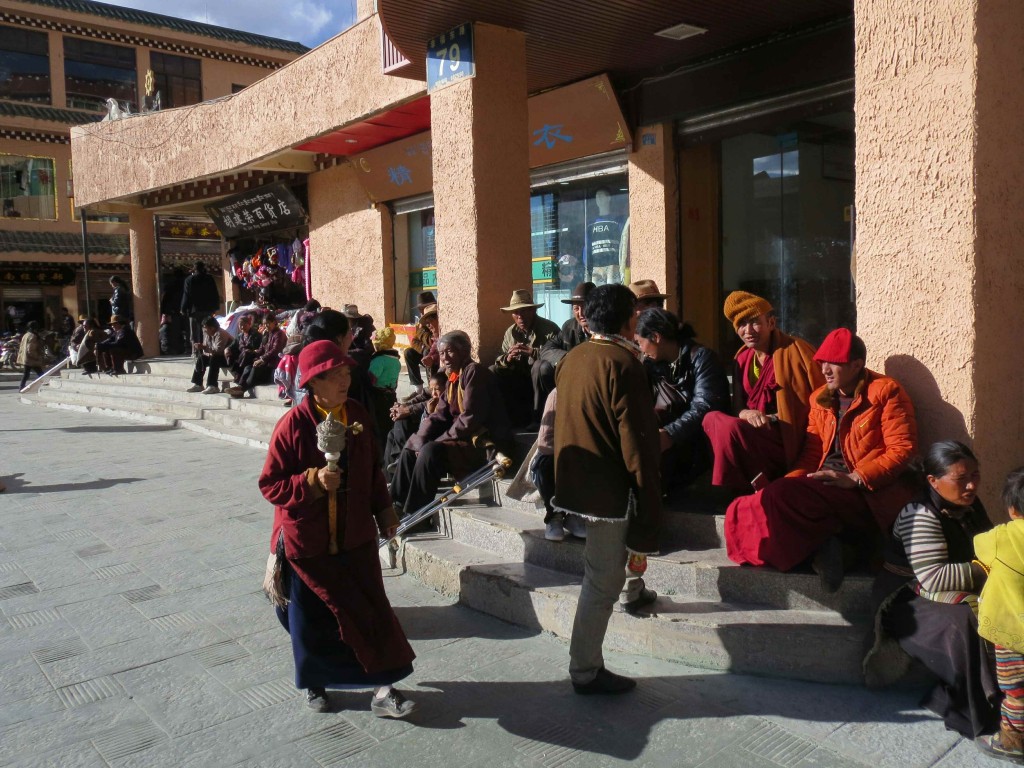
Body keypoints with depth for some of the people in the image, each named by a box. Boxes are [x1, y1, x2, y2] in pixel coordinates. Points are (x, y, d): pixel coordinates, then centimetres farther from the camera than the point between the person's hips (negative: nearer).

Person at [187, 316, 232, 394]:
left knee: (214, 359, -33)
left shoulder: (220, 334, -24)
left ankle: (212, 386, -35)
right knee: (201, 358, 3)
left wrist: (204, 347, -33)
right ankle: (197, 384, 5)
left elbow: (218, 350, -35)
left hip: (227, 358, -10)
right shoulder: (207, 334, 3)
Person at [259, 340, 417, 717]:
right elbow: (270, 485, -12)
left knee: (370, 610, 0)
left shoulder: (357, 415, 0)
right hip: (307, 541, -3)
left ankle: (383, 688, 10)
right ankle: (314, 682, 36)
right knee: (311, 619, 11)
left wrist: (383, 510, 13)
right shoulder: (293, 424, -15)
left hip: (355, 536, 3)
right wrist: (313, 482, -27)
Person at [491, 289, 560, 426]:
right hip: (520, 380, 5)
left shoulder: (549, 329, -7)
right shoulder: (510, 332, 7)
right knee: (492, 373, -16)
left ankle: (537, 417, -23)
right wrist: (507, 359, -21)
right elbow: (500, 359, 3)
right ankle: (520, 416, -11)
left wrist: (533, 352, -33)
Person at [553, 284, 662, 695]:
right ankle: (585, 671, 10)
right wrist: (649, 498, -11)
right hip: (608, 487, -8)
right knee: (602, 580, 1)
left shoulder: (571, 359, 6)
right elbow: (637, 440, -19)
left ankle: (633, 590, 52)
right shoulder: (623, 364, -18)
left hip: (574, 478, 8)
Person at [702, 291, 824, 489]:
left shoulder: (794, 350, -8)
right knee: (712, 418, -19)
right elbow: (738, 406, 12)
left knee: (730, 428, -29)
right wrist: (747, 414, -11)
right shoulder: (742, 359, 12)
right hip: (758, 433, 7)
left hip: (790, 439, -6)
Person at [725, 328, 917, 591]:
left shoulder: (885, 391, 0)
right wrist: (788, 482, -5)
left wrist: (855, 478, -19)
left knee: (784, 498, -29)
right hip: (827, 487, 7)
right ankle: (826, 546, -22)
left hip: (869, 492, -7)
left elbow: (903, 448, -8)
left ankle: (824, 547, -12)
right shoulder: (820, 398, 19)